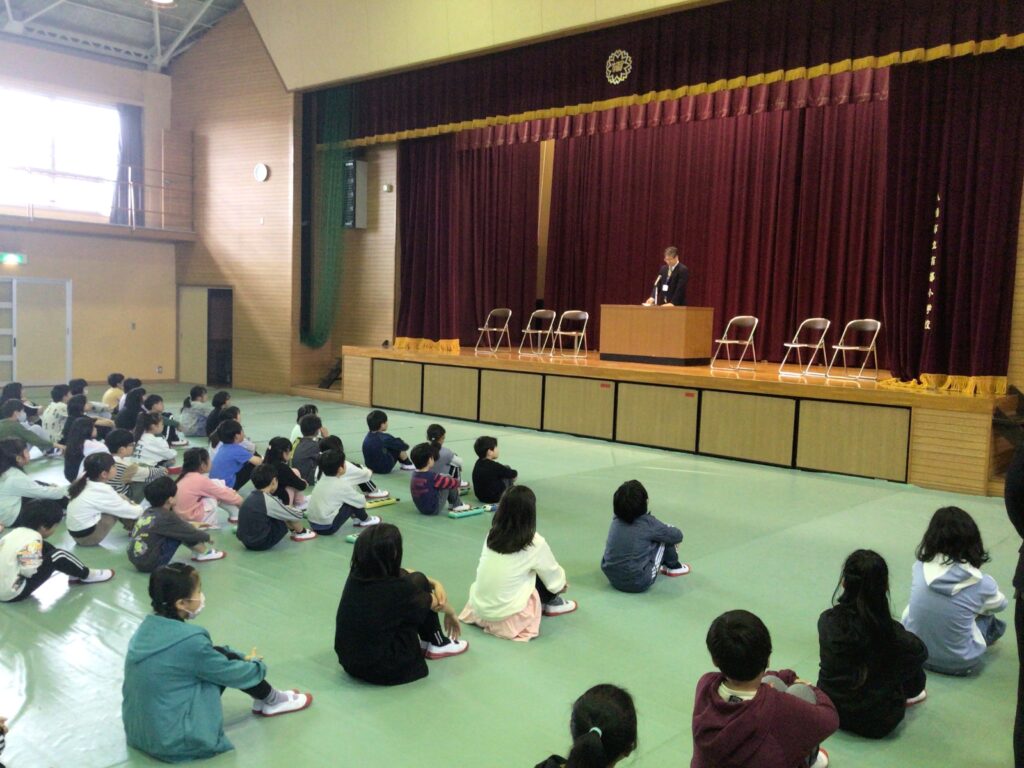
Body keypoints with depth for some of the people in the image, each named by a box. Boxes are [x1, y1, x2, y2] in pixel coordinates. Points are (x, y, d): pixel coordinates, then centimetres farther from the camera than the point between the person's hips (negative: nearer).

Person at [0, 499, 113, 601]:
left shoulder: (18, 532, 3)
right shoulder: (33, 540, -22)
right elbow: (30, 571, -25)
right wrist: (41, 563, -7)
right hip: (12, 593, -9)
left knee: (46, 548, 12)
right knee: (58, 556, -12)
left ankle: (75, 574, 17)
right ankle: (87, 575, 10)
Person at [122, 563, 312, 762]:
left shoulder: (149, 627, -1)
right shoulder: (189, 641, -25)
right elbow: (230, 673, -8)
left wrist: (242, 657, 16)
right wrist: (258, 665, 12)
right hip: (175, 741, -8)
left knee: (220, 657, 11)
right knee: (224, 664, 0)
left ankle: (264, 698, 28)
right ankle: (272, 701, 22)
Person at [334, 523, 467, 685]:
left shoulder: (357, 574, -6)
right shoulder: (396, 588, -23)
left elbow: (403, 574, 14)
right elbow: (436, 604, -1)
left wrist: (436, 584, 6)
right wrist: (451, 614, 20)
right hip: (383, 668, -6)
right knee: (418, 582, 0)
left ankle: (426, 640, 30)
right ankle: (439, 644, 21)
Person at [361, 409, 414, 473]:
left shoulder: (368, 435, 0)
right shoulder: (385, 438, -22)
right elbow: (404, 446, -14)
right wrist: (405, 444, 8)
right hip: (384, 468, -8)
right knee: (400, 447, 1)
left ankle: (403, 463, 32)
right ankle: (408, 465, 20)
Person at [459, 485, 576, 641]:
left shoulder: (492, 535, 1)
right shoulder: (535, 544, -12)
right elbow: (553, 575, 4)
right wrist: (562, 584, 30)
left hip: (479, 607, 5)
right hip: (507, 616, -5)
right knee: (546, 577, 11)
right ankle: (553, 604, 33)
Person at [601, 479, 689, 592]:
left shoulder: (615, 521, 1)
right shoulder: (647, 522, -14)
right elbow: (677, 536, 1)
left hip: (613, 579, 6)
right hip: (639, 583, -6)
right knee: (666, 536, 8)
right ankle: (673, 566, 29)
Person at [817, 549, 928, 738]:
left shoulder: (826, 621, -15)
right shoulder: (890, 631, -23)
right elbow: (920, 652, -1)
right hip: (873, 722, -3)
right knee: (913, 652, 16)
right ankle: (910, 695, 37)